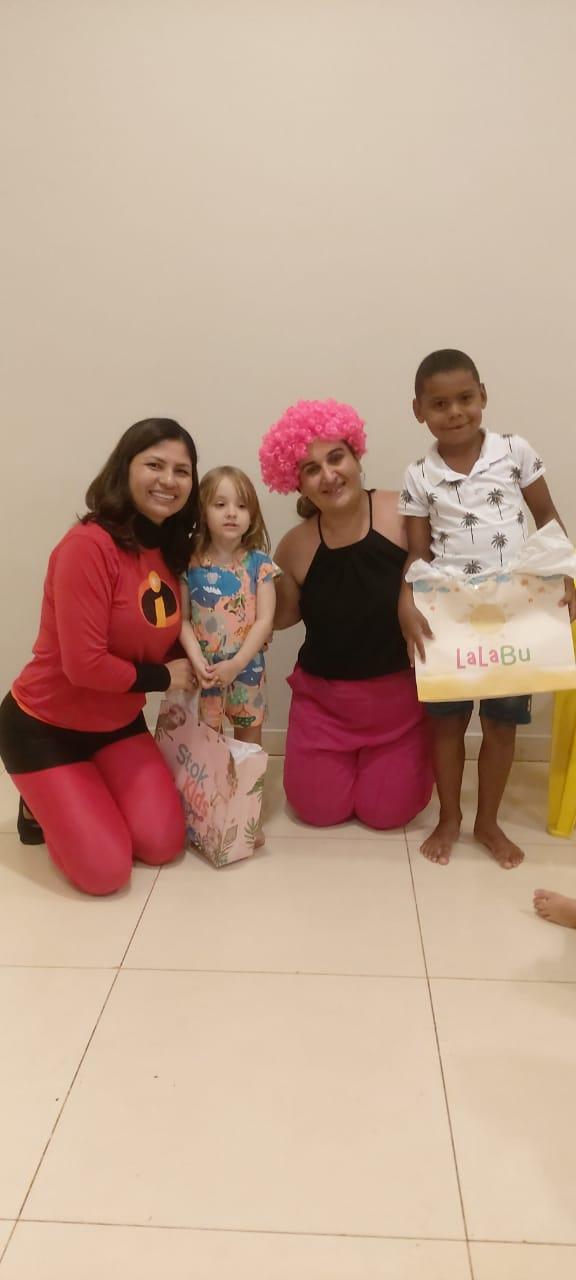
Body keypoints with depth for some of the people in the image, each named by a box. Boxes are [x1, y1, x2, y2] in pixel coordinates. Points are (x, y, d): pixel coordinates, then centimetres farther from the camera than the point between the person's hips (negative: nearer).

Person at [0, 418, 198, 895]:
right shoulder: (87, 545, -27)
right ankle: (43, 806, 20)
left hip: (119, 722, 7)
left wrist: (190, 666, -10)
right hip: (45, 727, -7)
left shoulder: (173, 551, -2)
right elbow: (84, 665, -28)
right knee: (106, 871, -8)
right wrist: (162, 677, -15)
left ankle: (80, 796, 26)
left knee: (164, 845, 0)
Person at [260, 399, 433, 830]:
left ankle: (415, 757, 37)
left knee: (387, 812, 4)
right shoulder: (295, 547, -10)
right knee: (318, 809, 6)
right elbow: (284, 615, 6)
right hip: (325, 696, 2)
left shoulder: (403, 515, -19)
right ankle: (348, 759, 38)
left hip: (400, 692, -2)